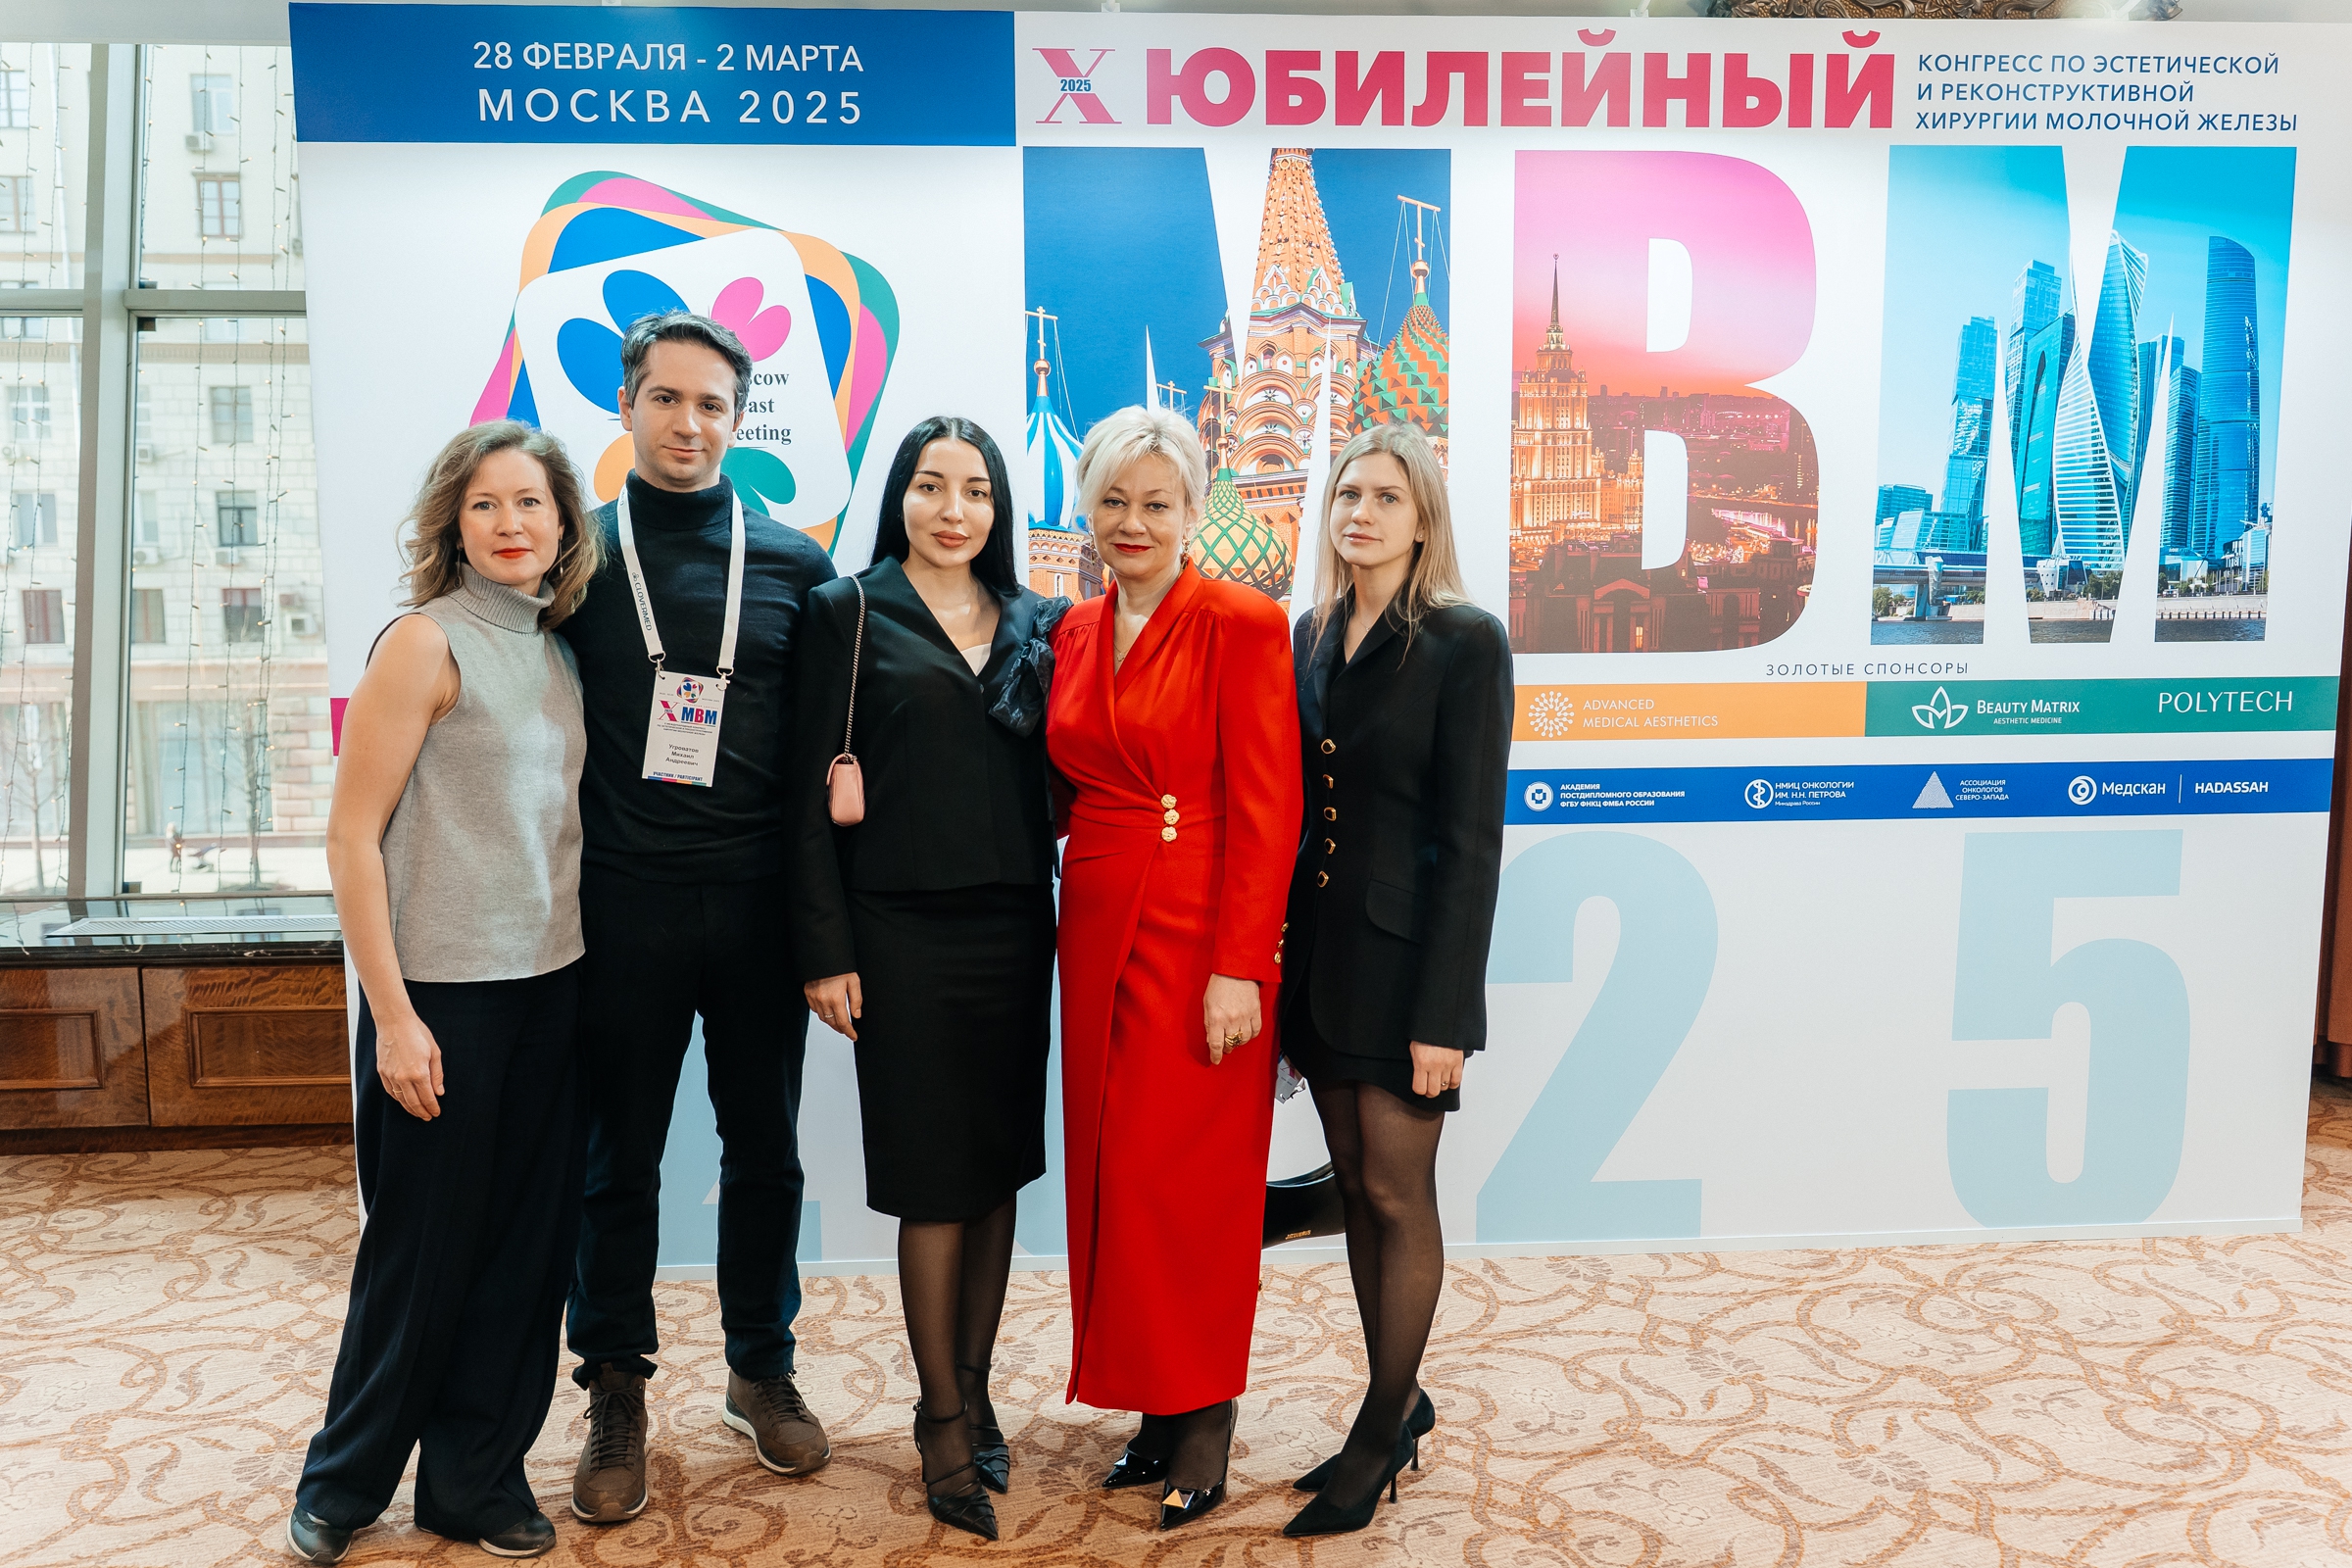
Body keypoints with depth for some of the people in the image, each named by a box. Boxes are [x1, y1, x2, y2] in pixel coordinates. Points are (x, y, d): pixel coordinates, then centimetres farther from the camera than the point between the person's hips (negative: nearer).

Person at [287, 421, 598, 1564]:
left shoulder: (559, 652, 9)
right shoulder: (426, 643, -9)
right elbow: (352, 835, -12)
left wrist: (585, 969, 6)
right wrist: (393, 1014, -14)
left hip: (551, 987, 6)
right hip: (443, 996, -6)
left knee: (530, 1243, 11)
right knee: (423, 1248, 7)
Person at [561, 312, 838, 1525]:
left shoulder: (794, 564, 4)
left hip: (759, 901, 1)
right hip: (625, 904, -1)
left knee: (765, 1145, 12)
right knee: (618, 1156, 8)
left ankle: (761, 1368, 31)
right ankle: (616, 1393, 26)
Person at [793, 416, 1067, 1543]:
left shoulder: (1037, 627, 11)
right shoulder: (849, 614, 1)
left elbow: (1055, 777, 11)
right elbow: (812, 792, -3)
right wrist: (826, 951, -9)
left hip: (1014, 930, 4)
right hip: (904, 932, -4)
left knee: (1000, 1167, 10)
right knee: (934, 1176, 3)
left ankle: (971, 1392, 27)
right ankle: (944, 1420, 18)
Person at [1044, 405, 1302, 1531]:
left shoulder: (1242, 624, -9)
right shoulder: (1075, 633, 11)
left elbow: (1267, 809, -13)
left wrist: (1239, 967, -18)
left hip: (1199, 932, -6)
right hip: (1096, 925, 7)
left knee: (1188, 1172, -1)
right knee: (1113, 1165, 11)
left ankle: (1204, 1417, 17)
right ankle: (1156, 1405, 26)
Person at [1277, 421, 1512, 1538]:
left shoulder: (1465, 642, -10)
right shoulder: (1313, 636, 9)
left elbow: (1471, 838, -13)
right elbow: (1301, 802, 11)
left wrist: (1443, 1013, -15)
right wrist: (1280, 952, 5)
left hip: (1404, 957, -6)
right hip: (1319, 945, 6)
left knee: (1398, 1195, 4)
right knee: (1356, 1186, 14)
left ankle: (1382, 1433, 21)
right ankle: (1400, 1403, 31)